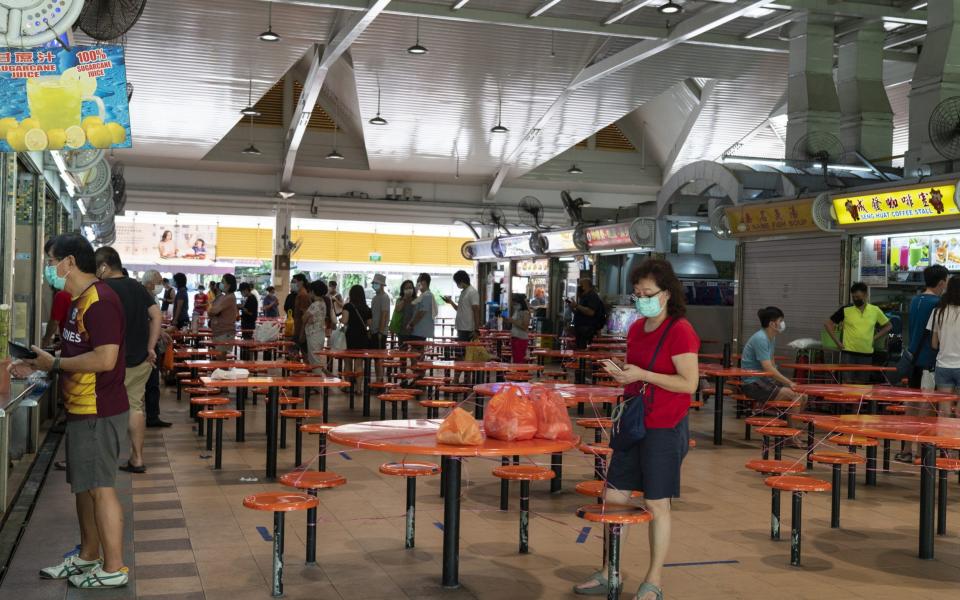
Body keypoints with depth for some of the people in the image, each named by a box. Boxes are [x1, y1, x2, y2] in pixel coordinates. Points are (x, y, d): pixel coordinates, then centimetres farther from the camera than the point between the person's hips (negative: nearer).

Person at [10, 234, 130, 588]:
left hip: (98, 413, -10)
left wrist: (55, 363, -16)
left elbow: (104, 358, -26)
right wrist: (38, 367, 9)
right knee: (83, 486, 17)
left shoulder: (99, 301, -19)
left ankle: (113, 569, 6)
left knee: (99, 488, -3)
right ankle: (88, 557, 30)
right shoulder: (79, 301, 14)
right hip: (82, 410, 10)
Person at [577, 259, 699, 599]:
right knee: (614, 497, 10)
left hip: (664, 428, -8)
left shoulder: (680, 331, -13)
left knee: (657, 506, 3)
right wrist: (623, 375, 6)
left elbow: (689, 383, -18)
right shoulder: (636, 329, 10)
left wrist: (642, 375, -22)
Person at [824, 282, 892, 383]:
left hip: (867, 354, 2)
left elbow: (888, 326, 17)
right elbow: (828, 324, 3)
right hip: (848, 353, -2)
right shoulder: (846, 310, -2)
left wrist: (875, 338, 6)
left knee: (861, 383, 8)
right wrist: (837, 342, -3)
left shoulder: (875, 310, 4)